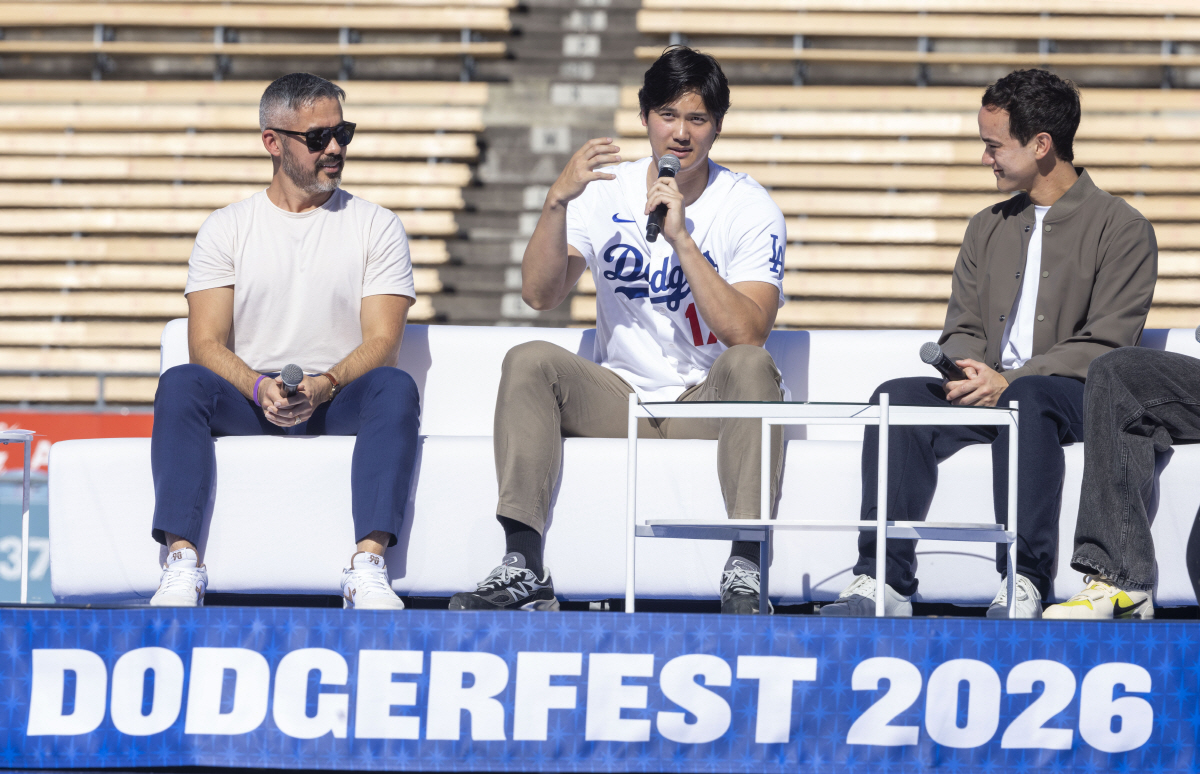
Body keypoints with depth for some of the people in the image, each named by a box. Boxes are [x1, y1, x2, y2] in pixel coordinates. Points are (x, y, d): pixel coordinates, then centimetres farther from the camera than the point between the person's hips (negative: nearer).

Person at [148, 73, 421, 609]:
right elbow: (207, 344, 2)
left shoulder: (376, 227, 11)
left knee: (395, 387, -33)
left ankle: (368, 566, -43)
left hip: (339, 401, 0)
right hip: (247, 401, 0)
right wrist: (260, 387, -20)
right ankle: (182, 564, -38)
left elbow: (382, 342, -1)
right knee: (180, 384, -30)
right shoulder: (227, 229, 12)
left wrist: (324, 384, -21)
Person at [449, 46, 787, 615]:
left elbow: (747, 333, -19)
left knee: (752, 365, -33)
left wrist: (680, 238, -24)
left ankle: (744, 570, -39)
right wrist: (557, 201, -22)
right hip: (618, 397, 2)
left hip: (707, 402, -2)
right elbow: (540, 294, -9)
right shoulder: (605, 193, 3)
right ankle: (523, 570, -31)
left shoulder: (750, 209, -5)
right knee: (529, 360, -22)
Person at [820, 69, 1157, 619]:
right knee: (897, 398, -24)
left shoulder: (1121, 229, 1)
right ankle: (883, 582, -32)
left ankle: (1023, 585, -44)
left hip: (1075, 394, -5)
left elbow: (1104, 346, -8)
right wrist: (966, 370, -8)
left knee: (1024, 402, -40)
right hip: (989, 386, 5)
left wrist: (1007, 381, -18)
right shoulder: (989, 228, 22)